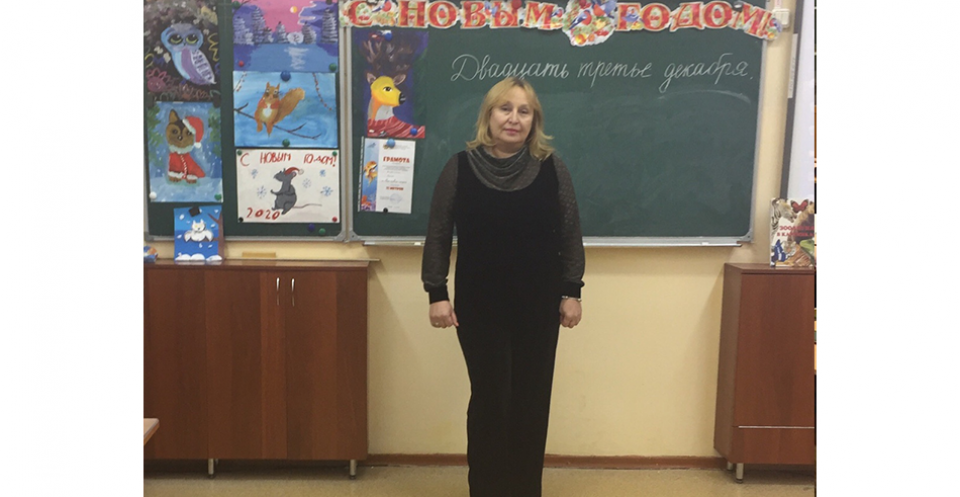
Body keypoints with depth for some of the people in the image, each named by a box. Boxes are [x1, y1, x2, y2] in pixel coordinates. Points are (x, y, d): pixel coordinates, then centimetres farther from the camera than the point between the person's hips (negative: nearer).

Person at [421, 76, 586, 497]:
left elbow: (570, 234, 3)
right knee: (489, 399, 3)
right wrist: (437, 293, -5)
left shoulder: (551, 168, -1)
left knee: (531, 401, 9)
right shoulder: (460, 168, -3)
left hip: (538, 304, 2)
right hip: (479, 306, -1)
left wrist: (571, 292, 0)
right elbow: (438, 235, 0)